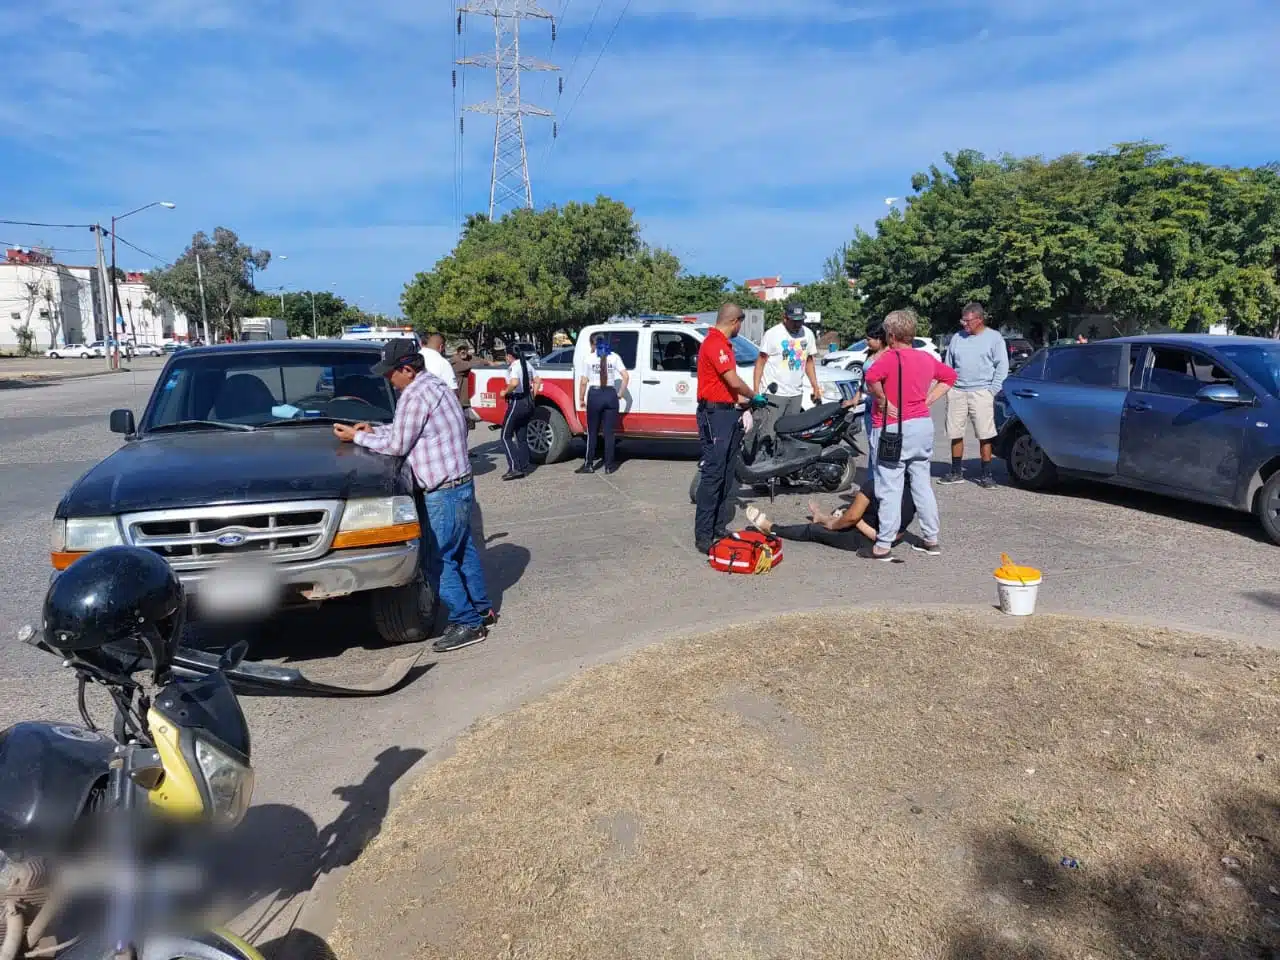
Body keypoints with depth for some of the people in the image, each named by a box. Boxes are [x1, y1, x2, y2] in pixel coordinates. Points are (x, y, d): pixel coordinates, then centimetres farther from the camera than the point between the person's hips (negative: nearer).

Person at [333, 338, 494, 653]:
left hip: (443, 491, -10)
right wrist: (375, 429, 13)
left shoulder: (416, 396, -19)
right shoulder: (435, 385, 13)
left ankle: (467, 623, 4)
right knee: (463, 550, 19)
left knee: (437, 560, -2)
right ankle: (482, 610, 30)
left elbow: (397, 445, -14)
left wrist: (357, 437, -3)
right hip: (459, 484, 10)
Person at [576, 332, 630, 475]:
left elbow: (583, 382, -5)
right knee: (609, 432, 6)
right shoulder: (614, 357, 3)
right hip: (610, 395, 2)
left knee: (592, 432, 8)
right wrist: (620, 394, 3)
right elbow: (626, 376, -5)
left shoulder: (590, 358, -2)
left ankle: (589, 465, 11)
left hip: (594, 395, -2)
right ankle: (609, 466, 8)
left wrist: (581, 399, 6)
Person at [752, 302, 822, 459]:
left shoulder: (808, 334, 12)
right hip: (774, 394, -5)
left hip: (796, 394, 6)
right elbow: (761, 361, -5)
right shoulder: (773, 333, -5)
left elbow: (809, 362, 21)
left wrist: (816, 388, 14)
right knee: (767, 435, -12)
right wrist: (756, 390, -12)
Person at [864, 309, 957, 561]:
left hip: (892, 429, -7)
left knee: (890, 488, -3)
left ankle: (883, 545, 0)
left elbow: (871, 378, -32)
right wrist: (928, 399, 14)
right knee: (922, 484, 16)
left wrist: (883, 401, -17)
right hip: (923, 425, 7)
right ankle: (931, 539, 21)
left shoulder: (891, 357, -13)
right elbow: (949, 376, 22)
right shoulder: (926, 358, 8)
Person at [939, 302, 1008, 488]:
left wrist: (993, 390, -8)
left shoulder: (994, 338, 2)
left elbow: (1002, 366, 0)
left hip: (981, 392, -4)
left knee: (985, 435, -4)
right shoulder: (957, 338, 13)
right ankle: (956, 473, 18)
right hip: (957, 391, 4)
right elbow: (948, 366, 17)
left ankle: (986, 475, 4)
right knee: (955, 434, 7)